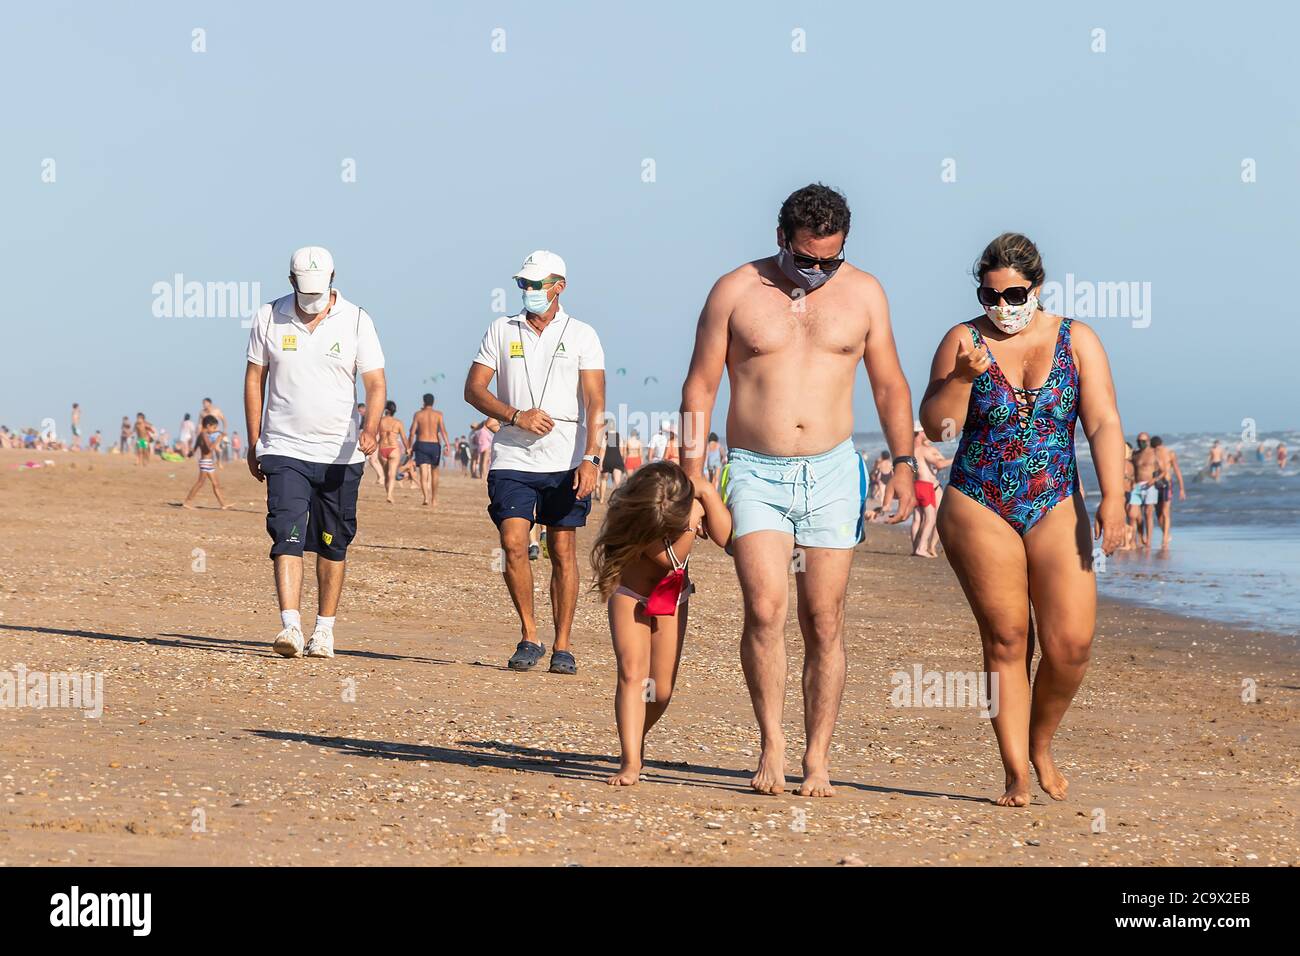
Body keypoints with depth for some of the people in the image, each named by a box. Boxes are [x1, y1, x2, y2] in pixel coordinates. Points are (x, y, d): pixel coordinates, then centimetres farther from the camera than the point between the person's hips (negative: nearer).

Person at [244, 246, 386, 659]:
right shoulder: (269, 318, 2)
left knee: (333, 544, 7)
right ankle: (290, 626, -24)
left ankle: (324, 631, 16)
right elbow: (254, 380, 9)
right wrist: (254, 444, 7)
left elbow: (375, 382, -5)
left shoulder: (356, 320, -1)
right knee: (287, 537, -15)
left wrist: (370, 427, -24)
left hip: (340, 454, 1)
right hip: (285, 450, -1)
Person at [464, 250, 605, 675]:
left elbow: (595, 402, -5)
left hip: (566, 462, -1)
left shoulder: (581, 335, 4)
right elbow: (474, 388, 6)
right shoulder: (501, 330, 9)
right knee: (513, 543, -12)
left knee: (563, 551, 1)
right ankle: (529, 636, 2)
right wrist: (516, 416, -10)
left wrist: (590, 457, -17)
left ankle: (562, 646, 9)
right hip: (512, 459, 1)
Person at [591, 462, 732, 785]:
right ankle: (630, 762, -20)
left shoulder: (702, 492, -25)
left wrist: (707, 498, -38)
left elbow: (725, 538, -33)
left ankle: (636, 742, 30)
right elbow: (669, 558, -34)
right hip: (631, 592, -3)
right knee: (632, 673, -19)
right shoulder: (629, 514, -32)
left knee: (661, 691, 1)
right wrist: (689, 525, -40)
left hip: (672, 596, 3)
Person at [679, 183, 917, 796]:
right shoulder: (735, 292, 1)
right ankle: (772, 748, -7)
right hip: (755, 471, -1)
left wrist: (904, 463, 5)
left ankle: (818, 759, 5)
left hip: (832, 473, 2)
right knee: (765, 609, -16)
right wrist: (691, 476, 0)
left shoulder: (863, 293, 7)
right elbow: (701, 385, 4)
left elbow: (889, 384, 14)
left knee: (823, 620, -1)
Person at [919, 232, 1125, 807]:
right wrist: (963, 377, -20)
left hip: (1055, 508, 1)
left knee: (1072, 642, -8)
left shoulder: (1078, 341, 4)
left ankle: (1041, 744, 18)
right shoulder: (963, 340, 1)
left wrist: (1112, 498, -13)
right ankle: (1015, 775, 4)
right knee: (1006, 641, -2)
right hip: (979, 509, -1)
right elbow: (934, 425, -3)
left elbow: (1104, 423, -2)